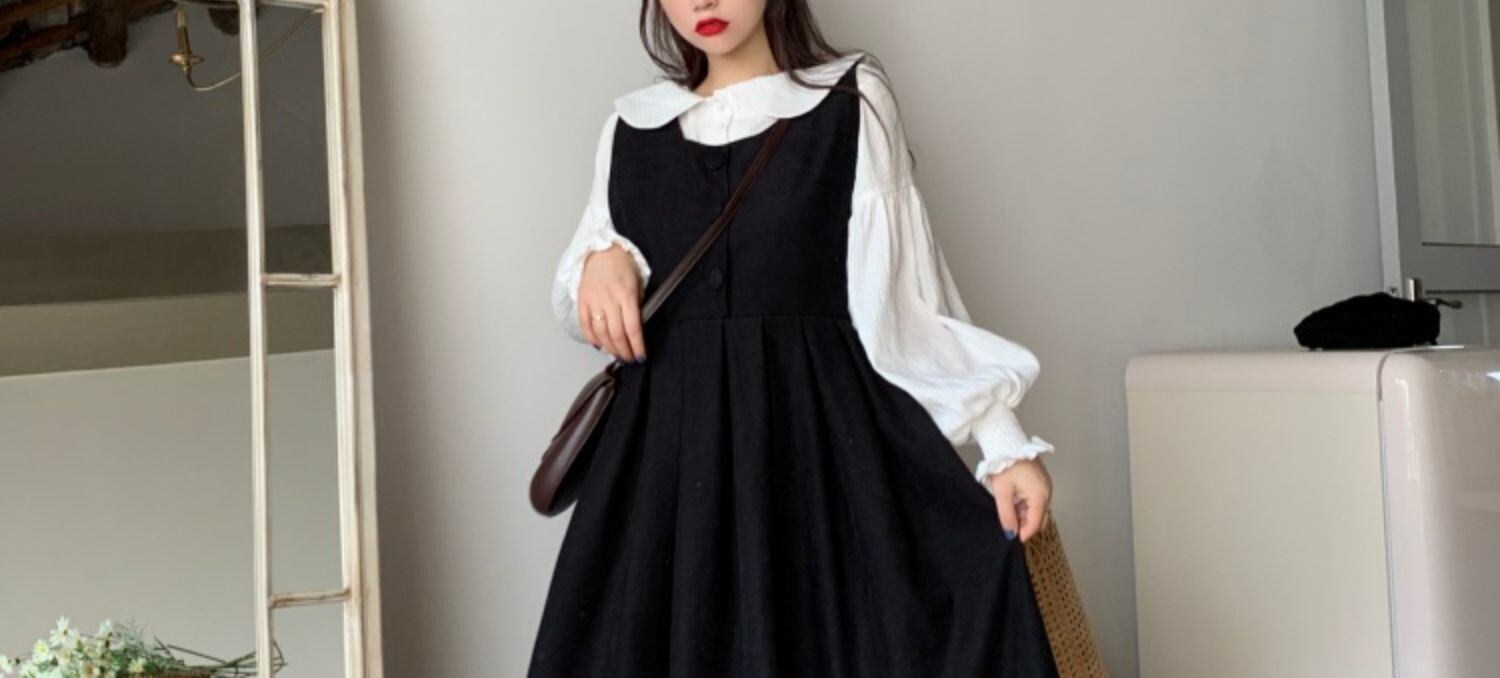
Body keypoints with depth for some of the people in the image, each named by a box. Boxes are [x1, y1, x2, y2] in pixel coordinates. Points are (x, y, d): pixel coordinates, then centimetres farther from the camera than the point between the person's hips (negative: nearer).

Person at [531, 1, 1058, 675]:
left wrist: (1004, 442, -5)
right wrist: (601, 262, -6)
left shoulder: (852, 100, 2)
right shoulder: (632, 126, 11)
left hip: (824, 437, -2)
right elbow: (583, 310, 17)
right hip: (668, 451, 3)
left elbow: (908, 293, 1)